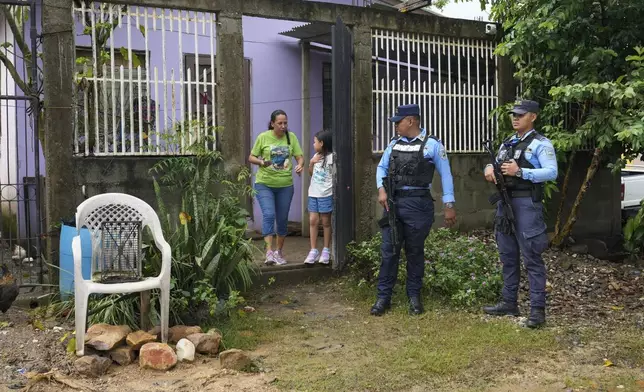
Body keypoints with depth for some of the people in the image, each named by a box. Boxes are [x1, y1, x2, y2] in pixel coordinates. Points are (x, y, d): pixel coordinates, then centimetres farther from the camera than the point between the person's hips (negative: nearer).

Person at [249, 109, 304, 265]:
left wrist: (300, 165, -21)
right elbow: (251, 157, 1)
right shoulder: (263, 137, -5)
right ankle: (269, 252, -17)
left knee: (282, 219, 10)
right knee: (269, 214, -18)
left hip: (285, 185, 3)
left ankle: (279, 252, 26)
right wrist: (262, 162, -19)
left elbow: (300, 156, 2)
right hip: (264, 184, -3)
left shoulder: (291, 137, 1)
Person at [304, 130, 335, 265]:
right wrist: (311, 163, 3)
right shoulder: (316, 156, 12)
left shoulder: (331, 157, -10)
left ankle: (326, 251, 13)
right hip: (313, 193, 6)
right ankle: (313, 251, 7)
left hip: (326, 194, -6)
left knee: (326, 222, 3)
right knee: (313, 221, 3)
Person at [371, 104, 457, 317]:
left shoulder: (432, 144, -3)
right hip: (393, 202, 4)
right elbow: (381, 167, 19)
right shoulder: (394, 143, 11)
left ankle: (414, 296, 21)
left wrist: (449, 205, -5)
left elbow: (445, 175, -2)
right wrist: (381, 190, 0)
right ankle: (383, 297, 11)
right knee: (389, 251, 3)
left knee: (415, 252, 7)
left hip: (418, 203, -4)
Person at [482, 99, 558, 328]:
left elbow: (552, 172, -17)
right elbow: (496, 167, 24)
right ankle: (509, 303, 23)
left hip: (526, 204, -8)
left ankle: (537, 309, -2)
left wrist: (520, 172, -25)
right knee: (508, 256, 13)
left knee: (532, 258, -6)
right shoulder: (506, 144, 18)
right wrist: (489, 169, 0)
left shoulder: (541, 144, -6)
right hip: (504, 202, 8)